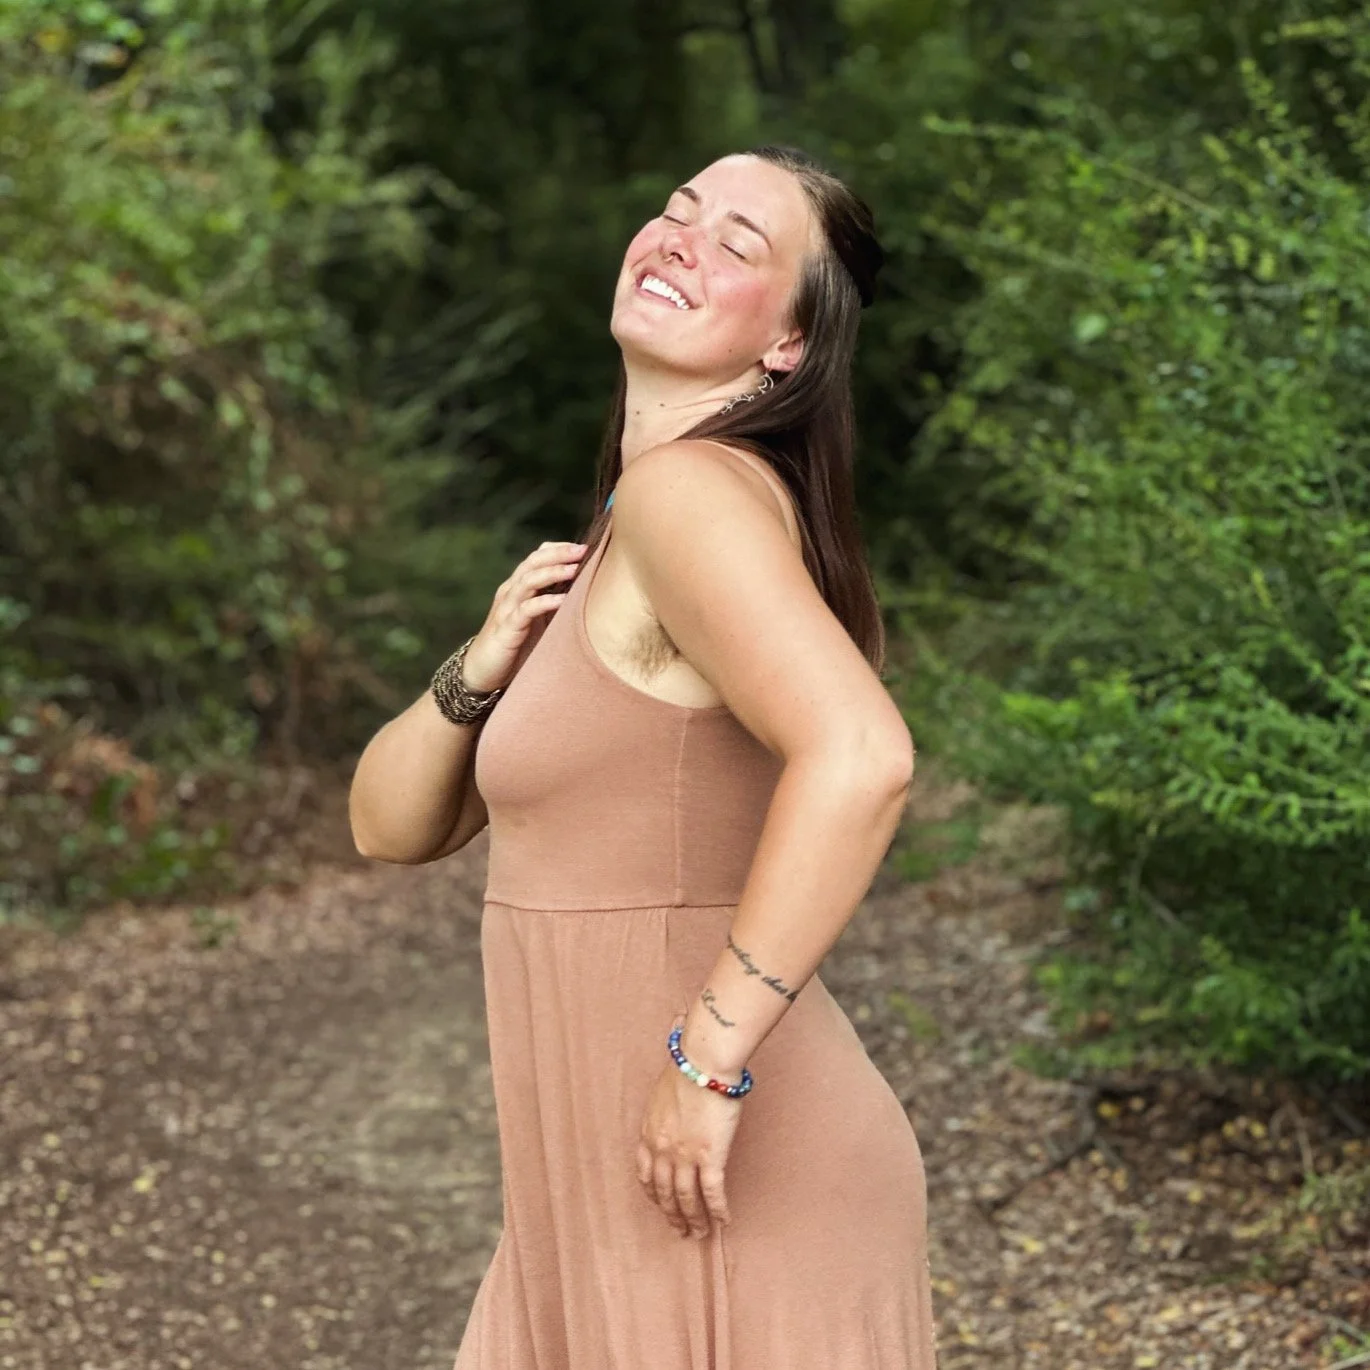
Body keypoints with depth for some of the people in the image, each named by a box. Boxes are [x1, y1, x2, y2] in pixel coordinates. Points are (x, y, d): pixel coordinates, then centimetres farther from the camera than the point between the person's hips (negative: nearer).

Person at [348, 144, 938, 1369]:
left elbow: (860, 756, -32)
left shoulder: (694, 491, -16)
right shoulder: (610, 555, 12)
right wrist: (479, 673, -6)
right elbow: (393, 826, 13)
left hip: (710, 1187, -9)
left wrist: (710, 1059, -25)